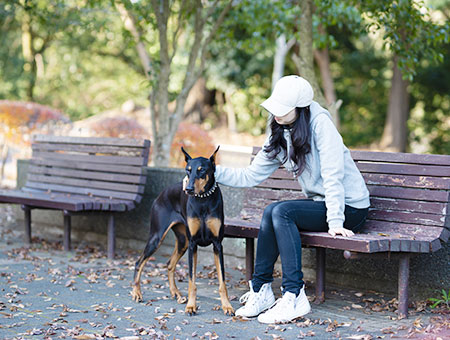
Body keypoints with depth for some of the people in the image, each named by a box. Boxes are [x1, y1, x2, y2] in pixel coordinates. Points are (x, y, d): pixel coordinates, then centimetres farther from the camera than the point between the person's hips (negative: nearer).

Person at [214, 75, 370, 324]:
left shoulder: (320, 123, -17)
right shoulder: (279, 136, 6)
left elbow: (332, 175, -21)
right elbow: (251, 175, 6)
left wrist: (335, 221, -25)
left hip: (349, 207, -7)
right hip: (320, 202, 7)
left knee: (281, 211, -26)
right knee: (271, 212, -20)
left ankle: (294, 296, -28)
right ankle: (261, 292, -13)